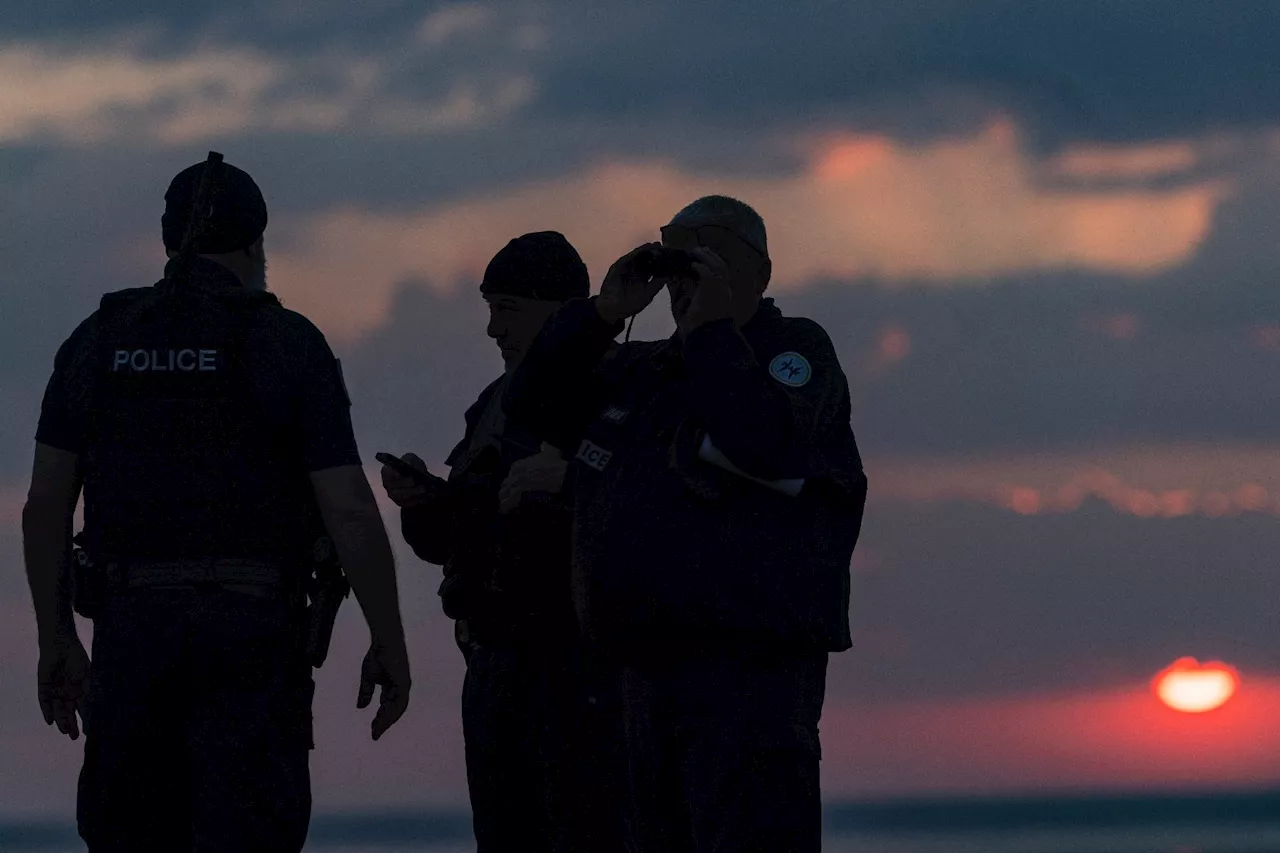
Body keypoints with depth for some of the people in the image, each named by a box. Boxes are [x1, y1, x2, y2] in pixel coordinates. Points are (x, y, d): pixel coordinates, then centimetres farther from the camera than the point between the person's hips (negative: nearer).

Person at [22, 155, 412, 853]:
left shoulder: (96, 343, 8)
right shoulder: (288, 345, -2)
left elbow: (45, 502, 6)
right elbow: (350, 511, -6)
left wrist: (56, 642, 14)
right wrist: (390, 645, 3)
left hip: (132, 627, 3)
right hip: (250, 633, -3)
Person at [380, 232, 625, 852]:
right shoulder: (499, 406, 16)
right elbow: (449, 538, 18)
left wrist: (574, 476, -36)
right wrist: (419, 499, -3)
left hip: (588, 660, -8)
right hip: (500, 663, 8)